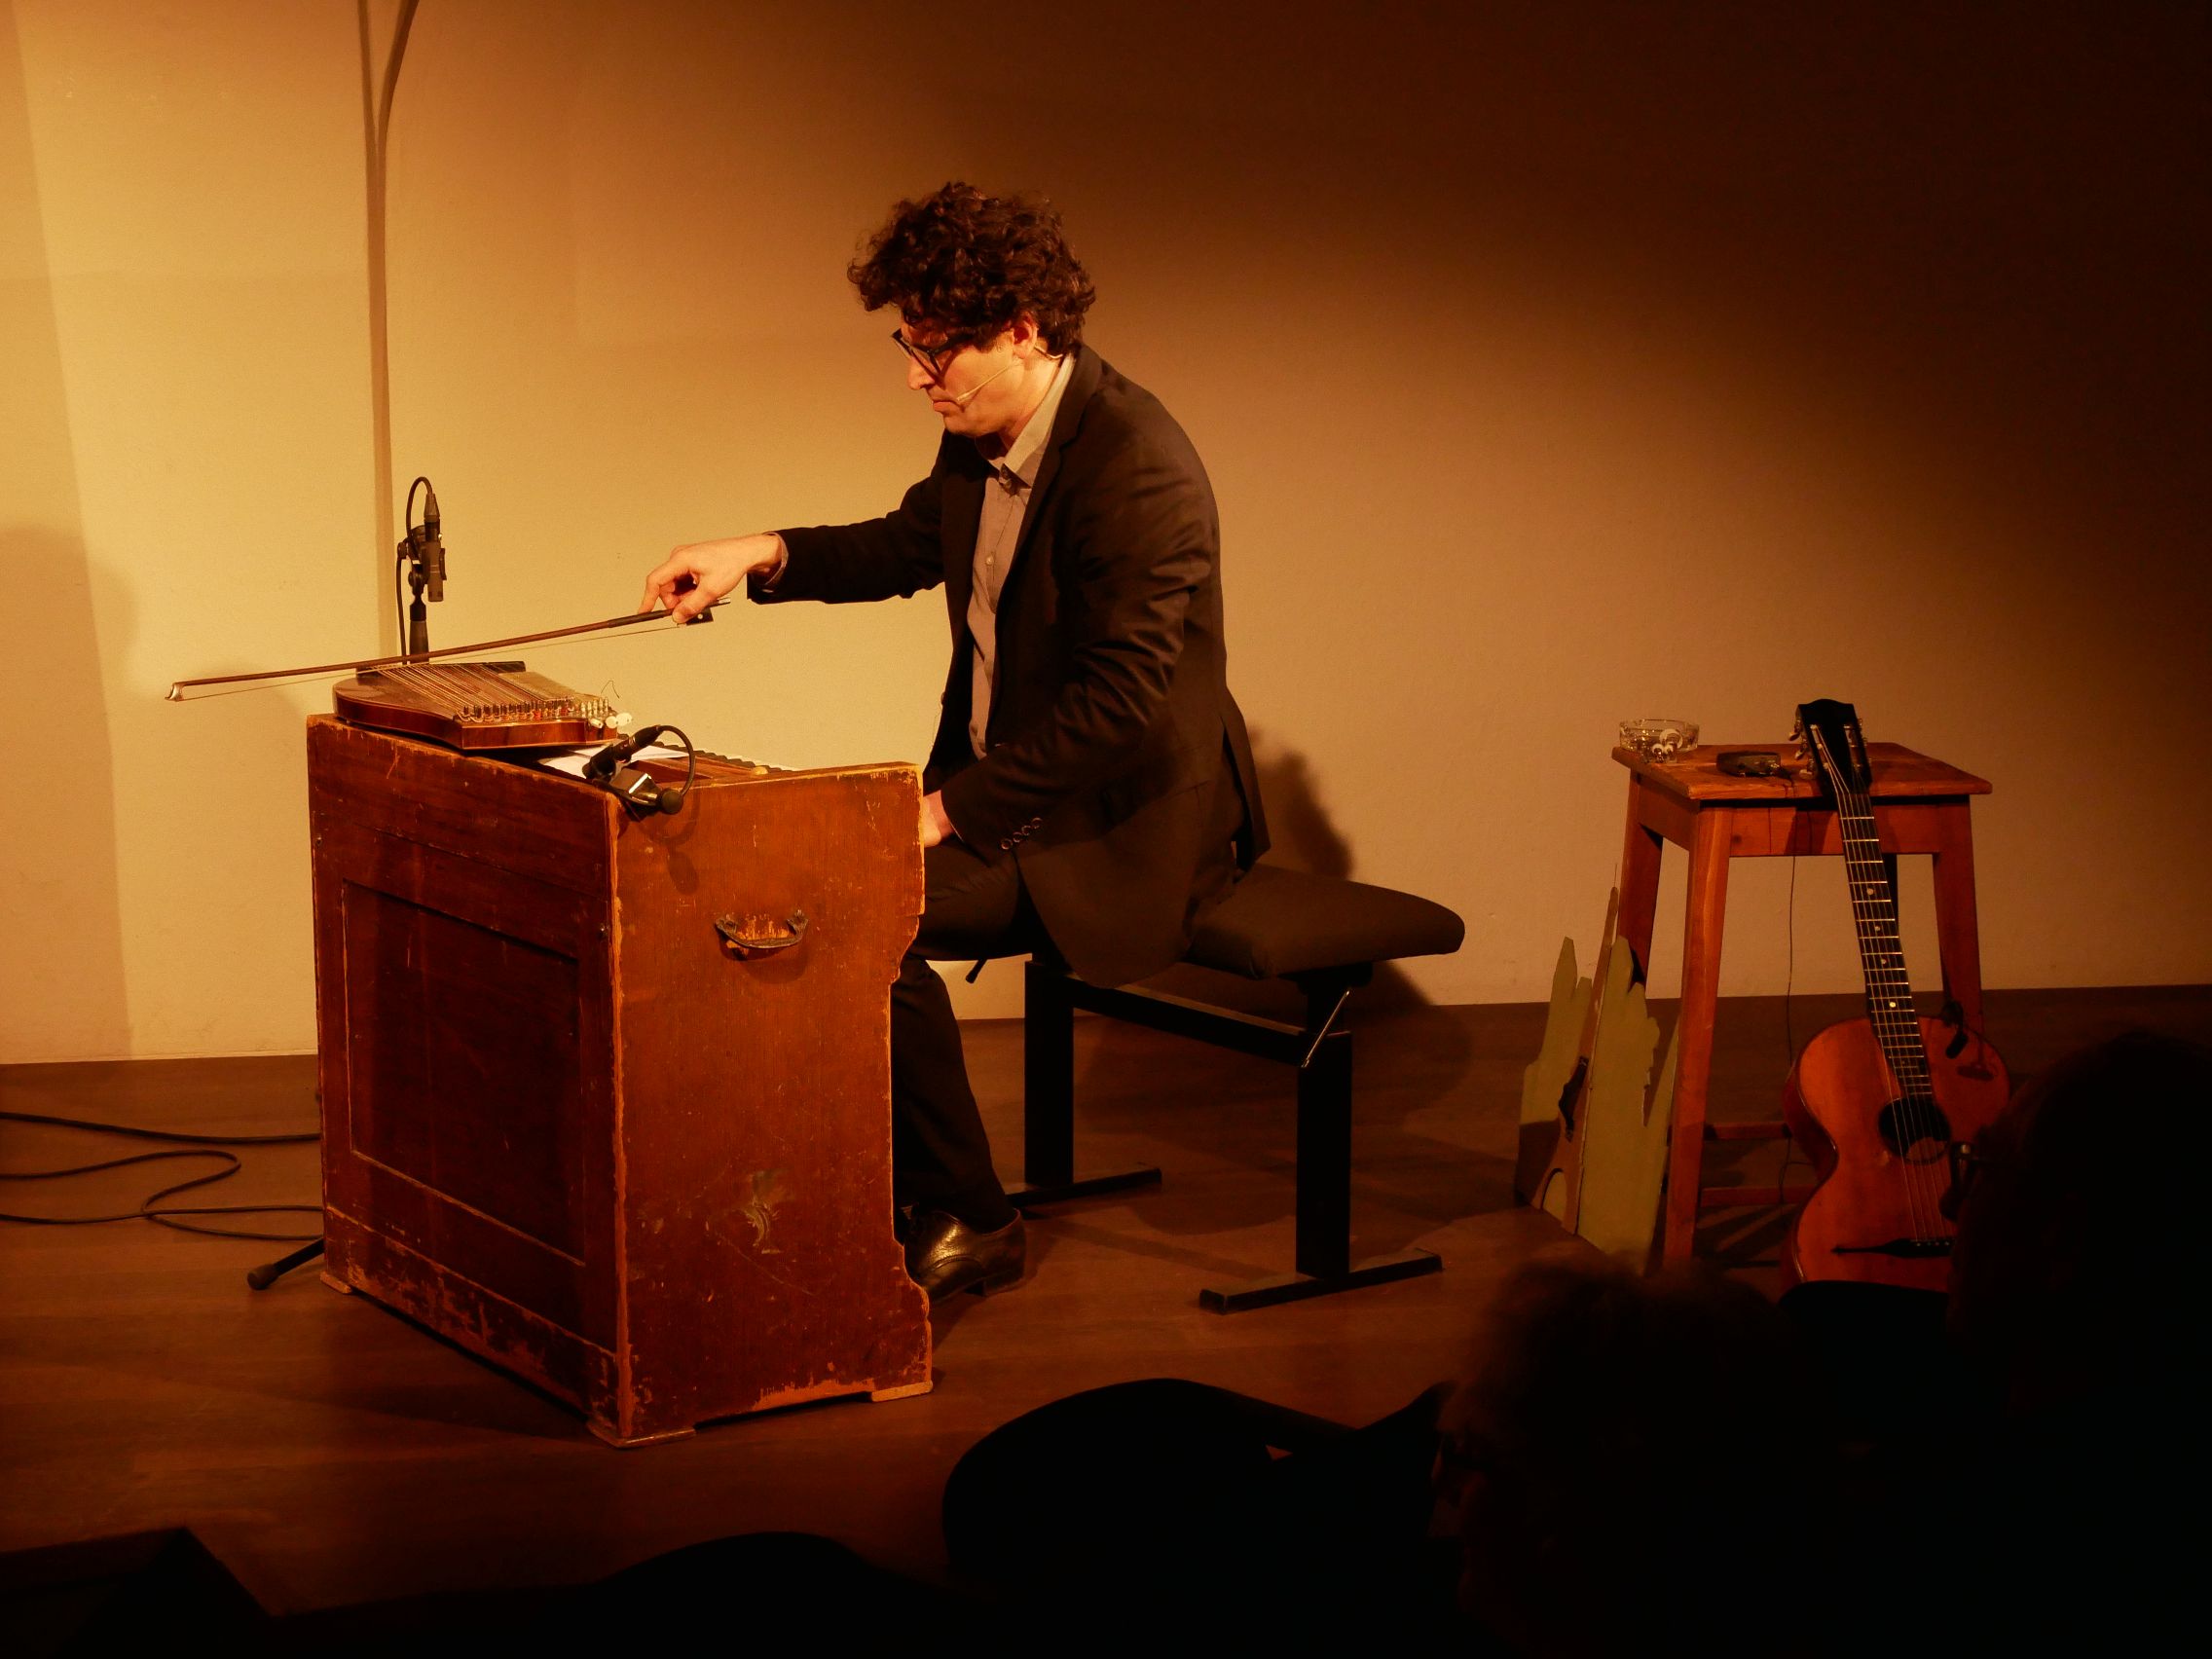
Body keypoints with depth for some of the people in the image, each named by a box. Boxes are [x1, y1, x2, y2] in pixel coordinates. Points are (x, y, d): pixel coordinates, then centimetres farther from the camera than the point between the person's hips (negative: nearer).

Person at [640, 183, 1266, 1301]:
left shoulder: (1137, 468, -24)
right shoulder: (982, 436, 3)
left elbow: (1121, 702, -27)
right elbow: (908, 545, 23)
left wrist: (952, 810, -23)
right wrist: (762, 557, 5)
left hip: (1123, 827, -9)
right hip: (996, 781, 9)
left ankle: (963, 1224, -7)